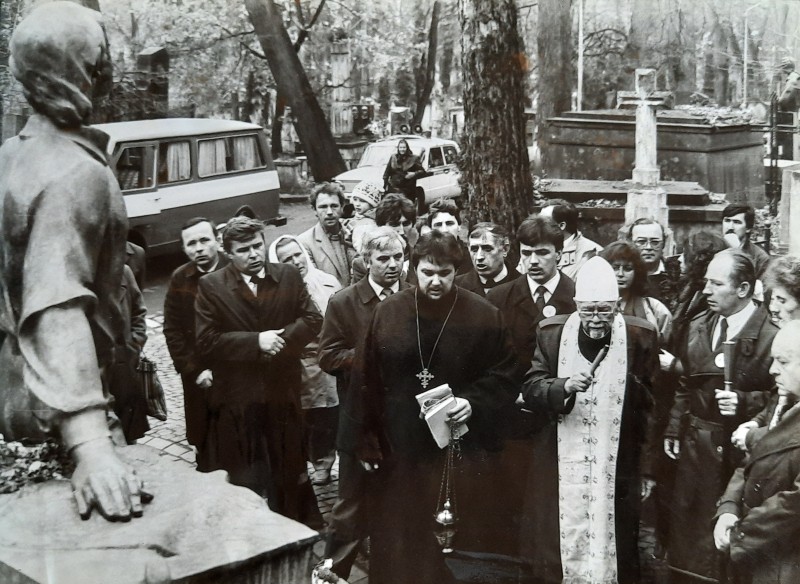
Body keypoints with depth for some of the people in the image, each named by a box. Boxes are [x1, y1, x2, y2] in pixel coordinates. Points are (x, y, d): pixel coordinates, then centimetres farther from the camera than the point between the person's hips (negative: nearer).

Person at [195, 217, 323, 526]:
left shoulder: (289, 276, 2)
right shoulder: (210, 286, -7)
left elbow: (312, 320, -1)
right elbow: (206, 341, -14)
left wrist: (281, 338, -18)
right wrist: (255, 342, -22)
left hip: (283, 391, 3)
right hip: (236, 398, -3)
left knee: (289, 468, 17)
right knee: (241, 480, 7)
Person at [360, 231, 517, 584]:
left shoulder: (484, 315, -2)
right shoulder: (387, 313, 3)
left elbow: (503, 378, 1)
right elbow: (370, 383, 5)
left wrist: (473, 403, -15)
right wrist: (369, 441, 3)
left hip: (462, 449, -1)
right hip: (399, 449, 1)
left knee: (460, 538, 6)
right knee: (400, 541, 8)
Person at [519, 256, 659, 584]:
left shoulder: (640, 336, -4)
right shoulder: (552, 332, 0)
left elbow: (651, 406, 2)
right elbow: (530, 389, -2)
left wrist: (649, 469, 4)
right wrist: (565, 386, -23)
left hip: (617, 470, -1)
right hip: (561, 468, 1)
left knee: (610, 554, 5)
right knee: (561, 550, 7)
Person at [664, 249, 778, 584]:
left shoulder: (771, 334, -16)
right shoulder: (698, 327, 8)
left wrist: (745, 402, -25)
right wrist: (673, 429, 13)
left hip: (740, 447, -6)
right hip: (695, 443, 6)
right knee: (687, 528, 16)